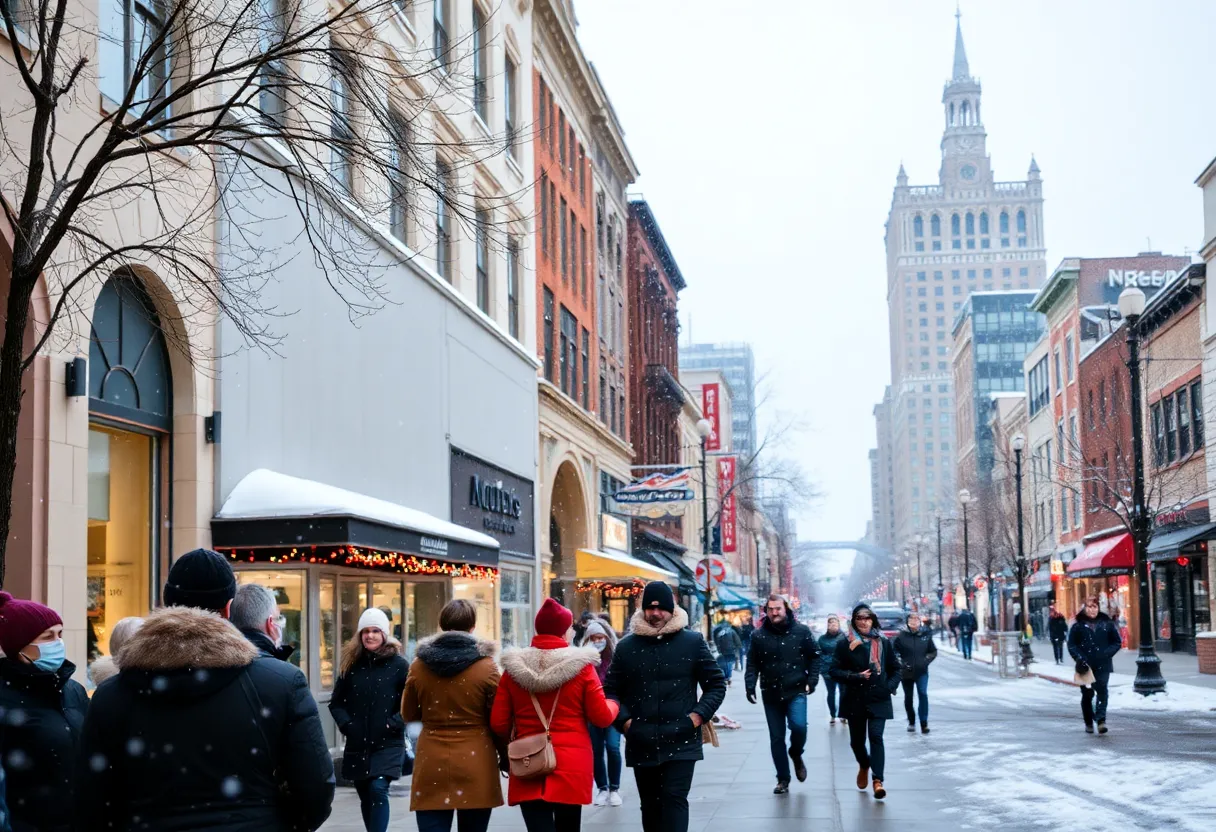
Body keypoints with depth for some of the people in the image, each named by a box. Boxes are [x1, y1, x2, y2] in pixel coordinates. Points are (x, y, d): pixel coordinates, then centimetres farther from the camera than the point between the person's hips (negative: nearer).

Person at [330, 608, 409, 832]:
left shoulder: (398, 665, -3)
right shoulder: (351, 664, 7)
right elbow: (336, 702, 12)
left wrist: (394, 724, -15)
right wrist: (346, 724, -3)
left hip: (387, 743, -4)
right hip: (357, 744, 4)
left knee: (378, 789, -20)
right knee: (365, 796, 12)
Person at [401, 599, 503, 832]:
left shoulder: (419, 665, 1)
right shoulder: (486, 666, -7)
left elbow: (408, 714, 13)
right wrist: (505, 756, 13)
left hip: (432, 765, 1)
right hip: (475, 764, -1)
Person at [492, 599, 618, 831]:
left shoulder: (514, 667, 1)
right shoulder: (581, 666, -7)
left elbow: (499, 724, 2)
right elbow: (602, 717, -2)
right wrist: (613, 705, 21)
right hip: (572, 765, -1)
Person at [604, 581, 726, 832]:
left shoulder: (693, 642, 1)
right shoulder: (626, 646, 6)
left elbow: (716, 684, 5)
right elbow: (611, 690, 11)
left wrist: (699, 715, -8)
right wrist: (623, 720, -4)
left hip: (681, 742, -3)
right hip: (642, 744, 3)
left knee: (674, 799, -12)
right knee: (651, 805, 11)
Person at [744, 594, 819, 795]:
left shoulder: (801, 631, -1)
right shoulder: (759, 636, 2)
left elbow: (814, 656, 4)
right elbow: (753, 664, 4)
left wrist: (812, 680, -7)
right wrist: (750, 686, -8)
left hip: (796, 691, -2)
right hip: (771, 693, 2)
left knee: (799, 725, -23)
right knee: (776, 738, 5)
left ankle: (796, 755, 9)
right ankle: (783, 779, 18)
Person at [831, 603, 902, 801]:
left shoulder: (883, 643, 5)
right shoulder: (845, 644, 0)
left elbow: (895, 668, 13)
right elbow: (835, 671, -2)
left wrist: (891, 686, -4)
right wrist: (856, 677, -15)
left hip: (878, 699, 0)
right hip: (855, 699, 1)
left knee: (876, 736, -14)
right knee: (857, 740, 11)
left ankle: (878, 780, -16)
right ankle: (864, 766, 42)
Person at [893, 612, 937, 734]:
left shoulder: (925, 635, 2)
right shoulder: (901, 636, -4)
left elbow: (933, 651, 11)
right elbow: (894, 652, 2)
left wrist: (926, 661, -4)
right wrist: (900, 663, -10)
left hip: (922, 672, 0)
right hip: (906, 672, 0)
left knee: (923, 694, -16)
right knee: (908, 698, 11)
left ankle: (924, 723, -14)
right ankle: (911, 722, 29)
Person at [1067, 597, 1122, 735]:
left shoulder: (1107, 624, 5)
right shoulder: (1078, 626, 3)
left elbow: (1117, 642, 9)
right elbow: (1071, 645, 4)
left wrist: (1107, 654, -6)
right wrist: (1079, 658, -11)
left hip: (1103, 665, 0)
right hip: (1085, 666, 0)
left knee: (1102, 690, -13)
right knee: (1087, 694, 6)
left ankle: (1101, 720, -17)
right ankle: (1088, 723, 16)